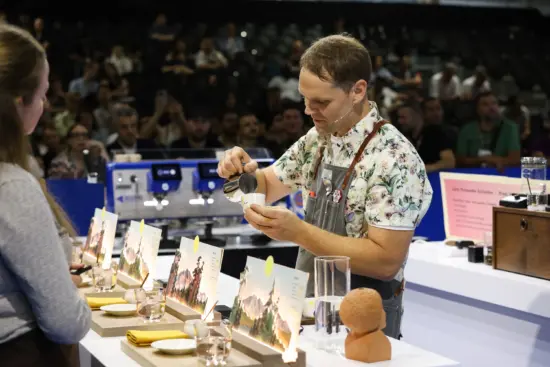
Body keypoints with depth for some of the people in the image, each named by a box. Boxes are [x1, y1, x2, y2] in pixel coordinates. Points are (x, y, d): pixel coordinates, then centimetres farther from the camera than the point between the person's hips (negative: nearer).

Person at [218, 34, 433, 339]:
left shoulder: (394, 159, -18)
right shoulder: (318, 140, 3)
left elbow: (386, 261, -21)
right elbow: (268, 186, 16)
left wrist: (298, 232, -25)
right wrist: (243, 173, -6)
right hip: (308, 303, 6)